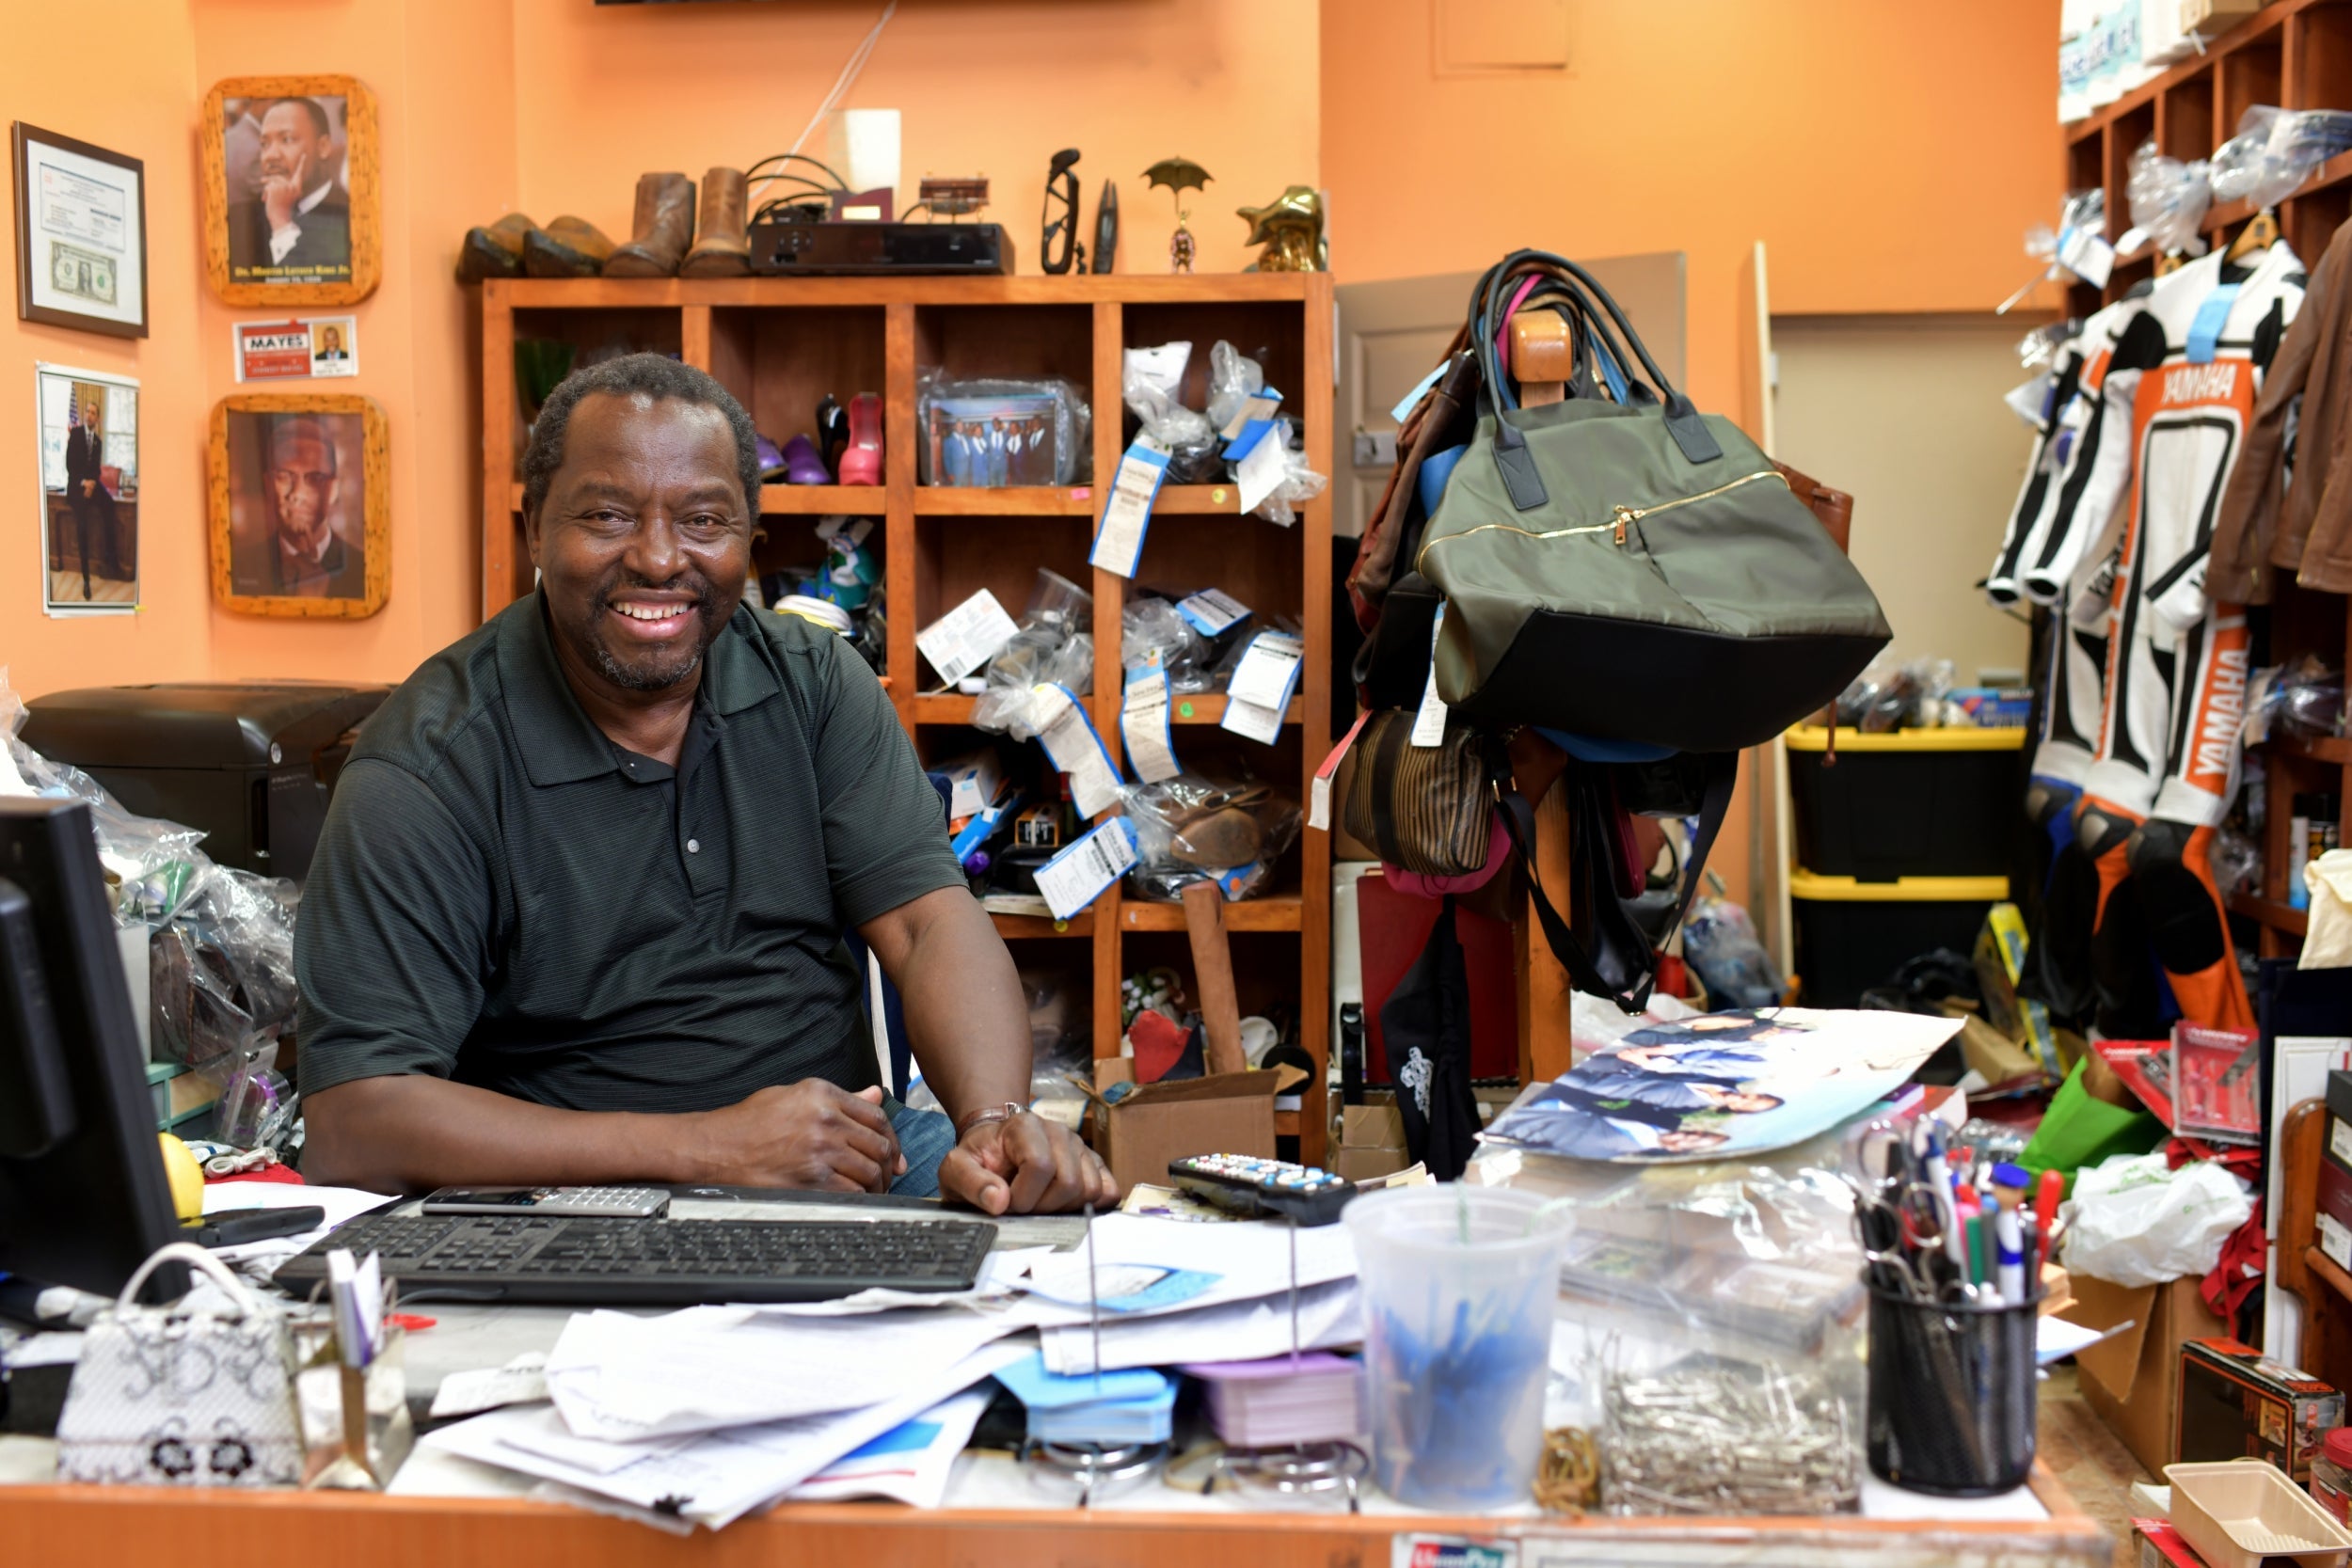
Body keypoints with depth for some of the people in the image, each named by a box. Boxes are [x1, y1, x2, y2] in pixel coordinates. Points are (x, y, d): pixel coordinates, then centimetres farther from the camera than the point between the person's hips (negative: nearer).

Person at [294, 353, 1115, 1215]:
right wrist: (704, 1146, -23)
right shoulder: (428, 770, -11)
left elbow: (929, 920, -4)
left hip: (855, 1159, 3)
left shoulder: (814, 683, 5)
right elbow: (352, 1125, -18)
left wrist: (996, 1120, -26)